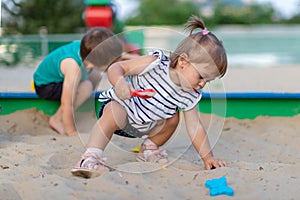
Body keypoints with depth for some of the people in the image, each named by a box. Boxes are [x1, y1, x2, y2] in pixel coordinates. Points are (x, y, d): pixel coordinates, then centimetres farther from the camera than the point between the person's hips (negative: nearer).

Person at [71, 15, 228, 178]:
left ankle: (149, 148, 16)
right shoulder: (155, 63, -28)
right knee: (114, 114, -36)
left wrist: (208, 157, -11)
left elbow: (195, 128, -5)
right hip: (122, 103, -6)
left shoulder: (190, 98, -12)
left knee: (172, 119, -9)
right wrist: (119, 82, -49)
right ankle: (90, 158, -42)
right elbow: (116, 68, -26)